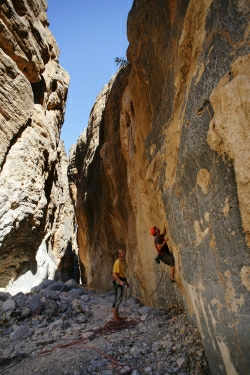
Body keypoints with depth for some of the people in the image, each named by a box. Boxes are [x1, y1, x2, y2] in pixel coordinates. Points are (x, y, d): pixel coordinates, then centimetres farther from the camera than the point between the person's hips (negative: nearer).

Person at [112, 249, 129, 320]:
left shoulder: (123, 262, 12)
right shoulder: (117, 262, -18)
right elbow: (114, 274, -23)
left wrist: (126, 281, 19)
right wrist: (120, 281, -31)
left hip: (121, 281, 10)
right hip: (117, 282, -10)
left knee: (119, 299, 15)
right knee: (118, 299, -5)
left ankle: (116, 315, 24)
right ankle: (114, 316, 4)